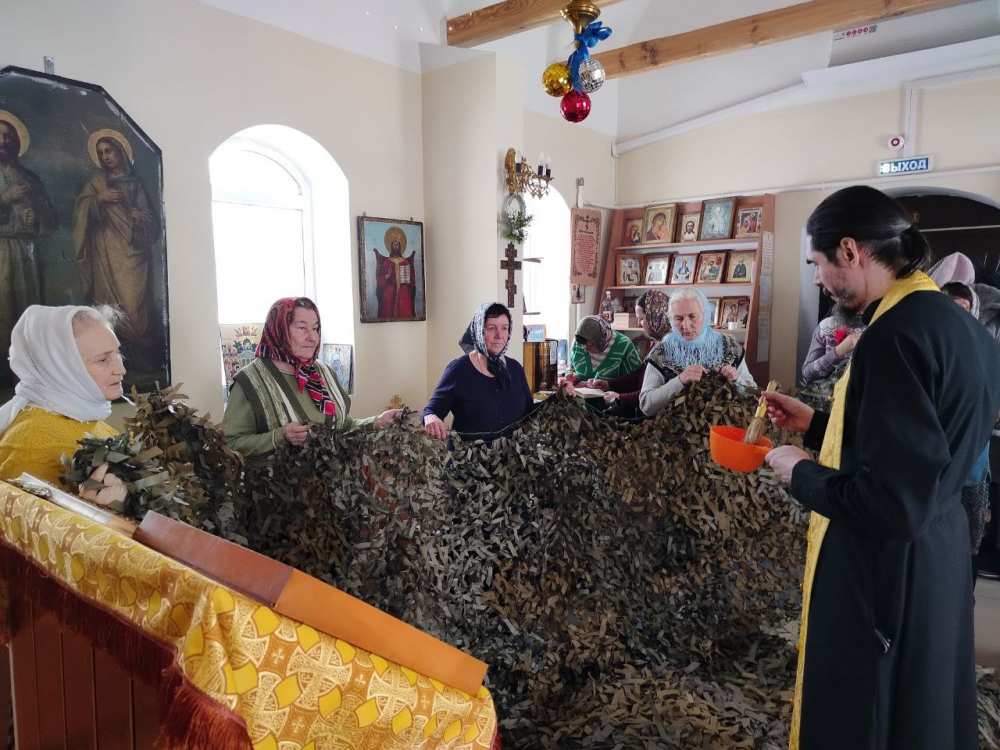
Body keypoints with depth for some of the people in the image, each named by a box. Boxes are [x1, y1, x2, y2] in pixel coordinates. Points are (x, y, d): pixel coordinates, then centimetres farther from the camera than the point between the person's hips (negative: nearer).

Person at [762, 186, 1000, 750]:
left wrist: (801, 473, -13)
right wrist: (816, 423, 14)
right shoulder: (951, 319, 4)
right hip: (937, 553, 9)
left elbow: (891, 504, -29)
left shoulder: (896, 334, -26)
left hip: (884, 572, -9)